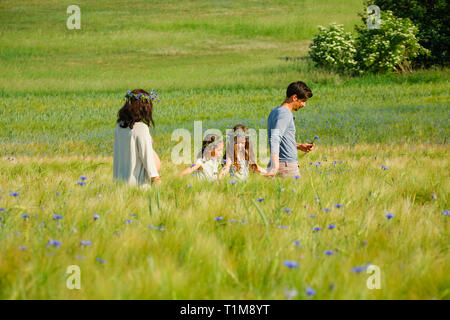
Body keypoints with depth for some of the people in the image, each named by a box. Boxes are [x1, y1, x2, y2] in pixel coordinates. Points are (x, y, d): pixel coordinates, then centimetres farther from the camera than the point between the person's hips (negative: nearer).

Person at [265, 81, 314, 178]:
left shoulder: (275, 112, 18)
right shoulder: (285, 114, -13)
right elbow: (274, 139, -25)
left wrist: (299, 146, 25)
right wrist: (275, 166, -33)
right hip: (288, 166, -10)